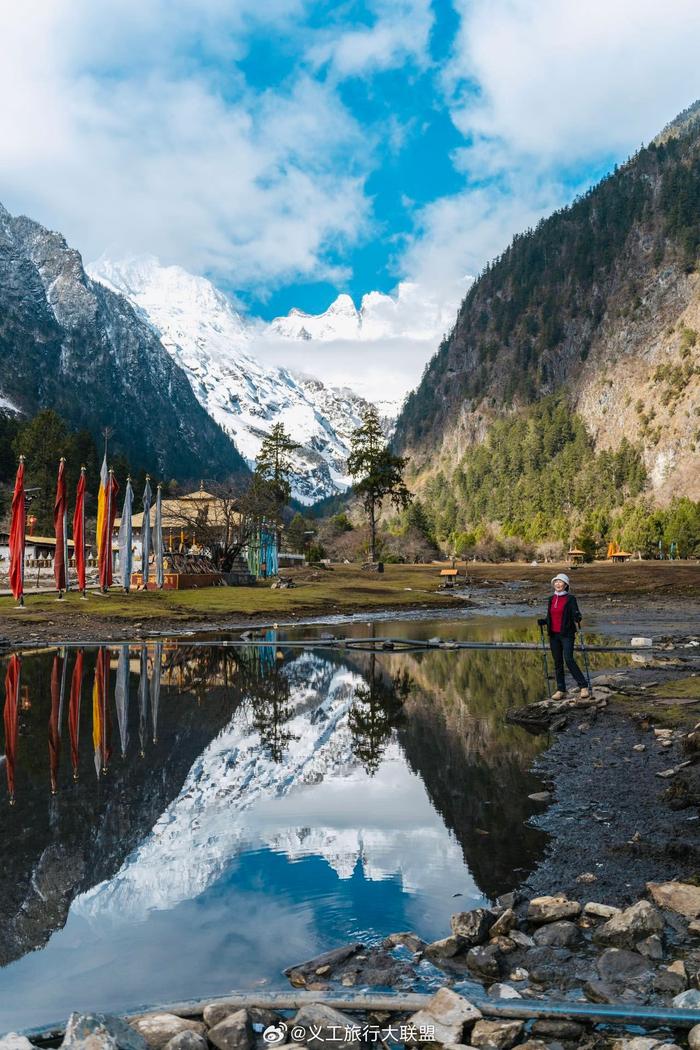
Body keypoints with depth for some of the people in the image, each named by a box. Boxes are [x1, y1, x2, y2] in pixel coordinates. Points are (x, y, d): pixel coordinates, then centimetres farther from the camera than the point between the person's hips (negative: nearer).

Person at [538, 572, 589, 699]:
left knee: (569, 660, -16)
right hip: (554, 635, 6)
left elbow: (576, 615, -7)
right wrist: (543, 622, 1)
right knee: (557, 662, 7)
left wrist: (577, 619, -28)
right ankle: (561, 690, 13)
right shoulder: (551, 599, 12)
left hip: (567, 634, -6)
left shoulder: (570, 598, -4)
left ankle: (584, 686, -6)